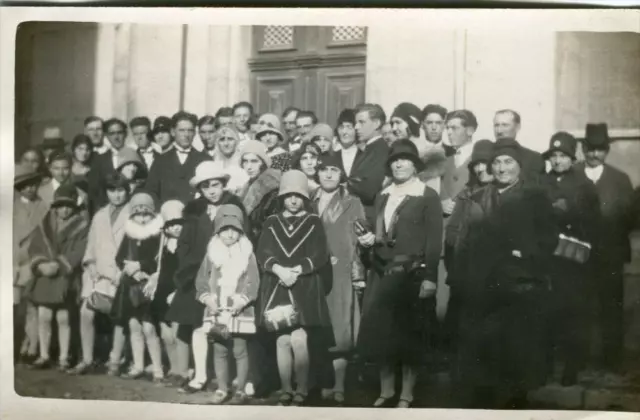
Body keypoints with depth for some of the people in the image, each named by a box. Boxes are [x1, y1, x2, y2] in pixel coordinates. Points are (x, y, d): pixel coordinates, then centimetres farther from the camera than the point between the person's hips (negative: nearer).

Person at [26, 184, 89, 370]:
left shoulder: (81, 226, -1)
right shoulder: (45, 224, 12)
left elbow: (78, 252, -8)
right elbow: (34, 247, 7)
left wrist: (59, 265, -17)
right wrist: (41, 264, -10)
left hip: (66, 279, -4)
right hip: (44, 277, 4)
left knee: (63, 319, -3)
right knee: (43, 318, 4)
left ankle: (64, 358, 5)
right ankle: (44, 356, 14)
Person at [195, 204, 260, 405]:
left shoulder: (247, 254, 0)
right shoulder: (211, 253, 7)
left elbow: (253, 282, -4)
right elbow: (201, 280, 7)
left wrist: (242, 300, -17)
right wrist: (207, 298, -9)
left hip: (239, 311, -3)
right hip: (216, 311, 3)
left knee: (240, 350, 0)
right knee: (219, 351, 8)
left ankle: (241, 390, 8)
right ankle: (222, 389, 17)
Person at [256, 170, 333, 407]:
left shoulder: (314, 222, 6)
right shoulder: (271, 223, 11)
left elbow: (320, 255, -4)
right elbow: (262, 254, 1)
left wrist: (296, 270, -16)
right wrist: (279, 270, -17)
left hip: (305, 290, -2)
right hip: (277, 289, 2)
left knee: (299, 340, -11)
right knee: (282, 341, 3)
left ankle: (302, 389, 3)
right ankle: (286, 389, 14)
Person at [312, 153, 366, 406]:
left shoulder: (352, 204, 7)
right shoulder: (310, 203, 14)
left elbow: (360, 241, 0)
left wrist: (357, 274, -8)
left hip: (340, 275, -2)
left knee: (339, 331, -4)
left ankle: (338, 388, -2)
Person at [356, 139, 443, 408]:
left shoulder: (428, 196, -3)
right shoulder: (383, 196, 16)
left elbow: (434, 240, -9)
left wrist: (430, 277, -15)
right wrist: (370, 239, -1)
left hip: (411, 275, -5)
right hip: (382, 274, 5)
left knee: (407, 334, 2)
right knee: (379, 331, 3)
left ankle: (406, 395, 13)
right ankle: (386, 391, 17)